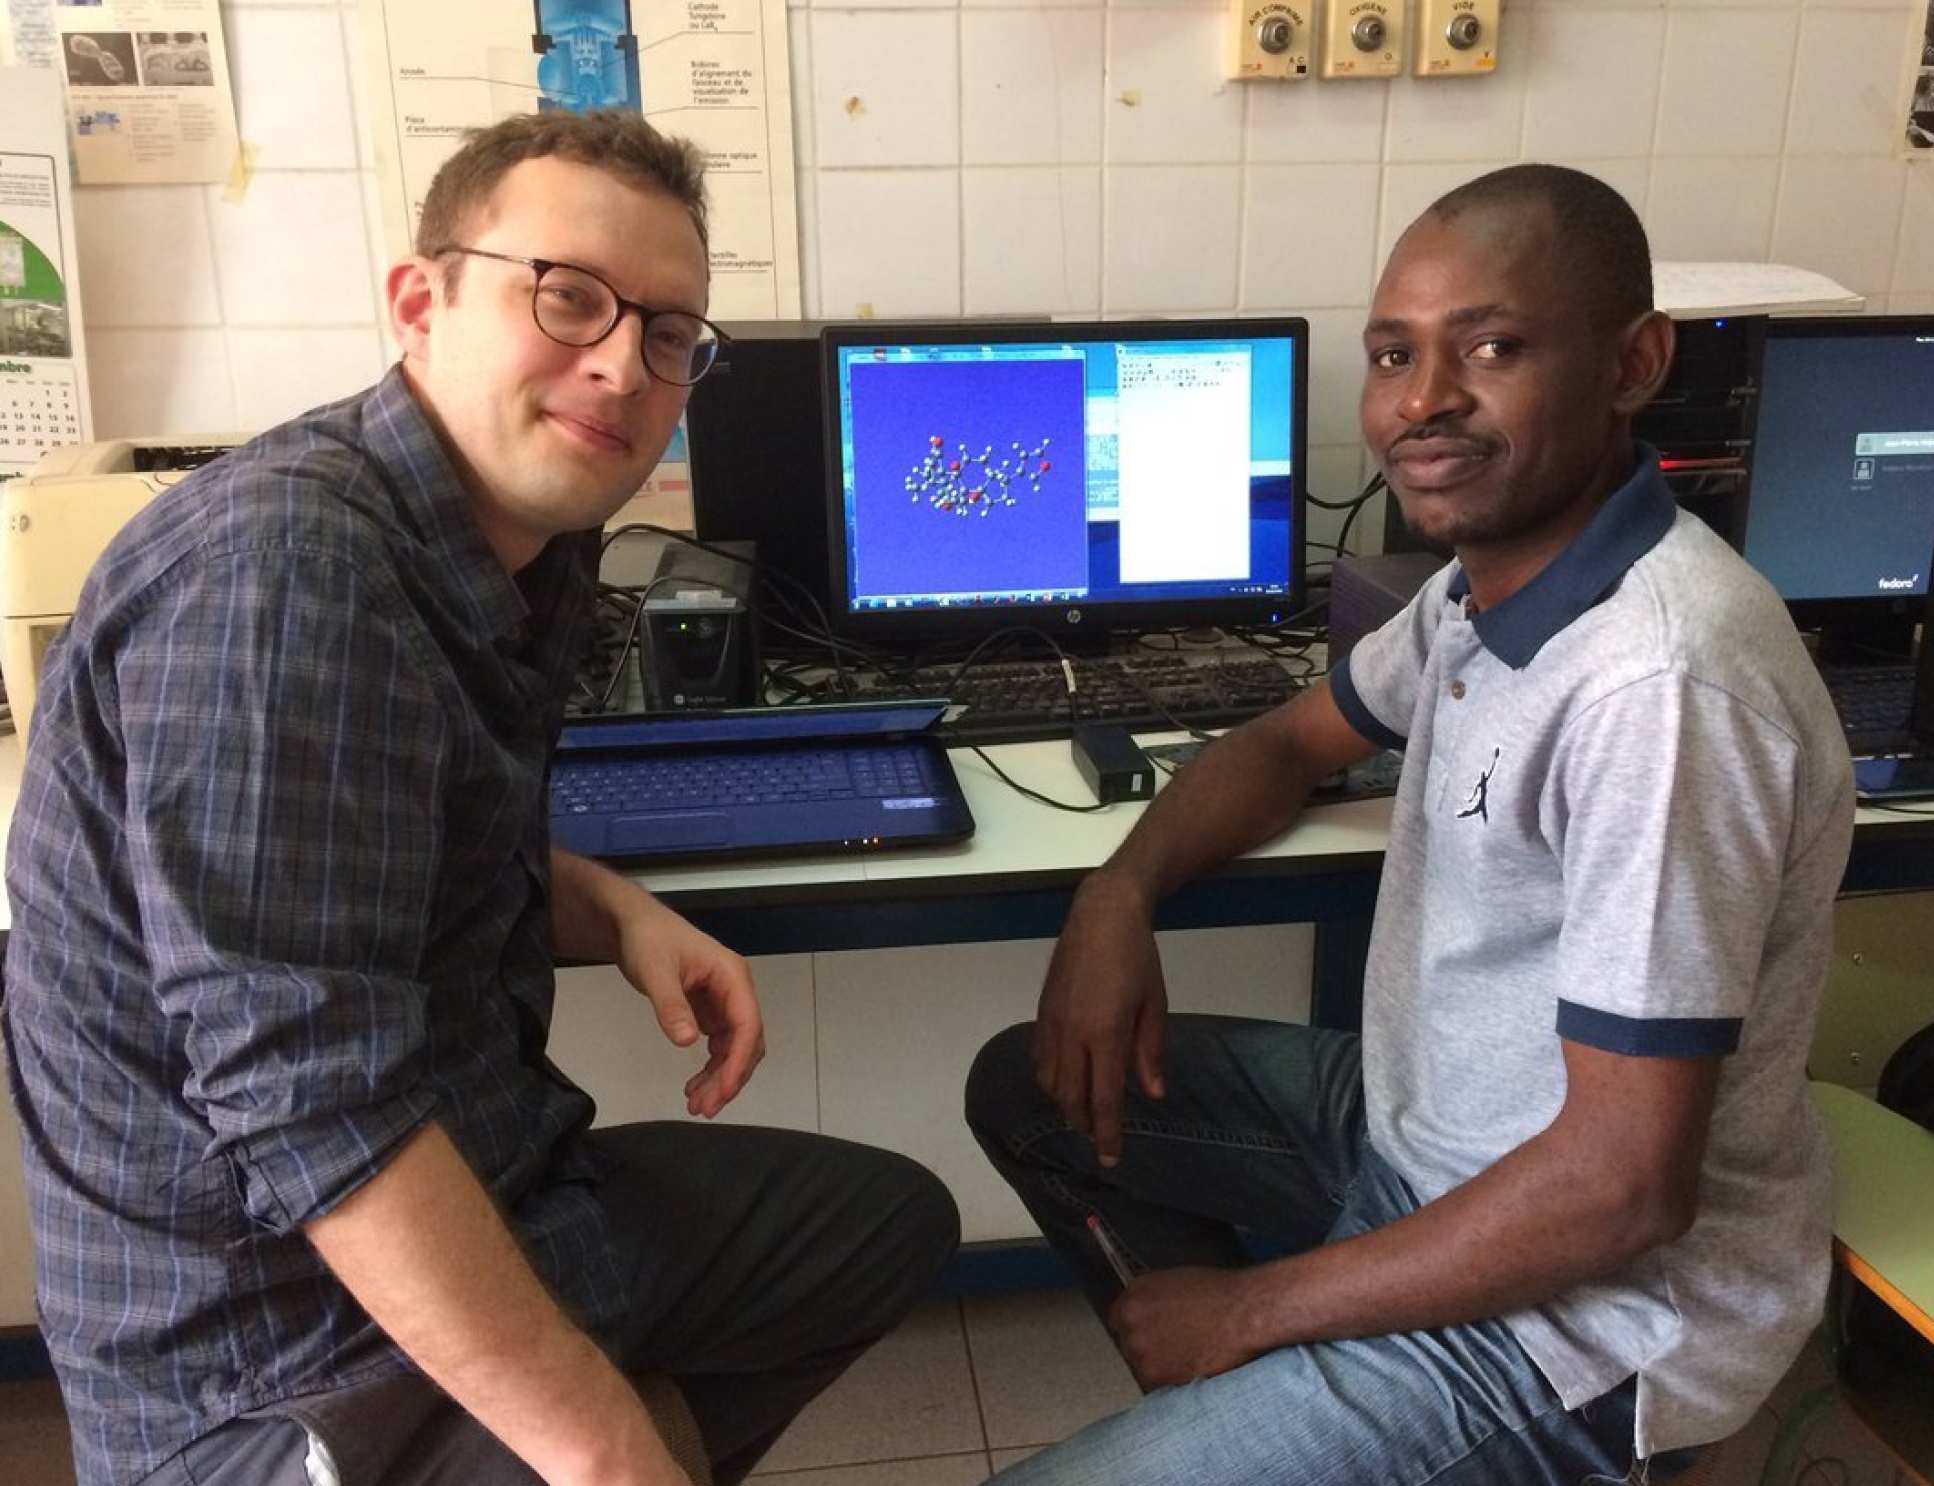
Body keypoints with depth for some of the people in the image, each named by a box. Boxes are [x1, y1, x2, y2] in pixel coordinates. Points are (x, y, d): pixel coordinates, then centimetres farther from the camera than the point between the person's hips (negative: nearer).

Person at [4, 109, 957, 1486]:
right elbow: (313, 1107, -31)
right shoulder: (283, 566, -26)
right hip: (293, 1365, -8)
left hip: (492, 1200, 9)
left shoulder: (520, 544, 2)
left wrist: (618, 912, -3)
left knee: (894, 1216, 20)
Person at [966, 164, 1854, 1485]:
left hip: (1590, 1303, -8)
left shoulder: (1660, 680, -30)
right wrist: (1121, 892, -6)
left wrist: (1255, 1305, -17)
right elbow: (1294, 740, 14)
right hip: (1417, 1128, 9)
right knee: (1030, 1089, 13)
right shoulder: (1496, 575, -2)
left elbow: (1625, 1185, -28)